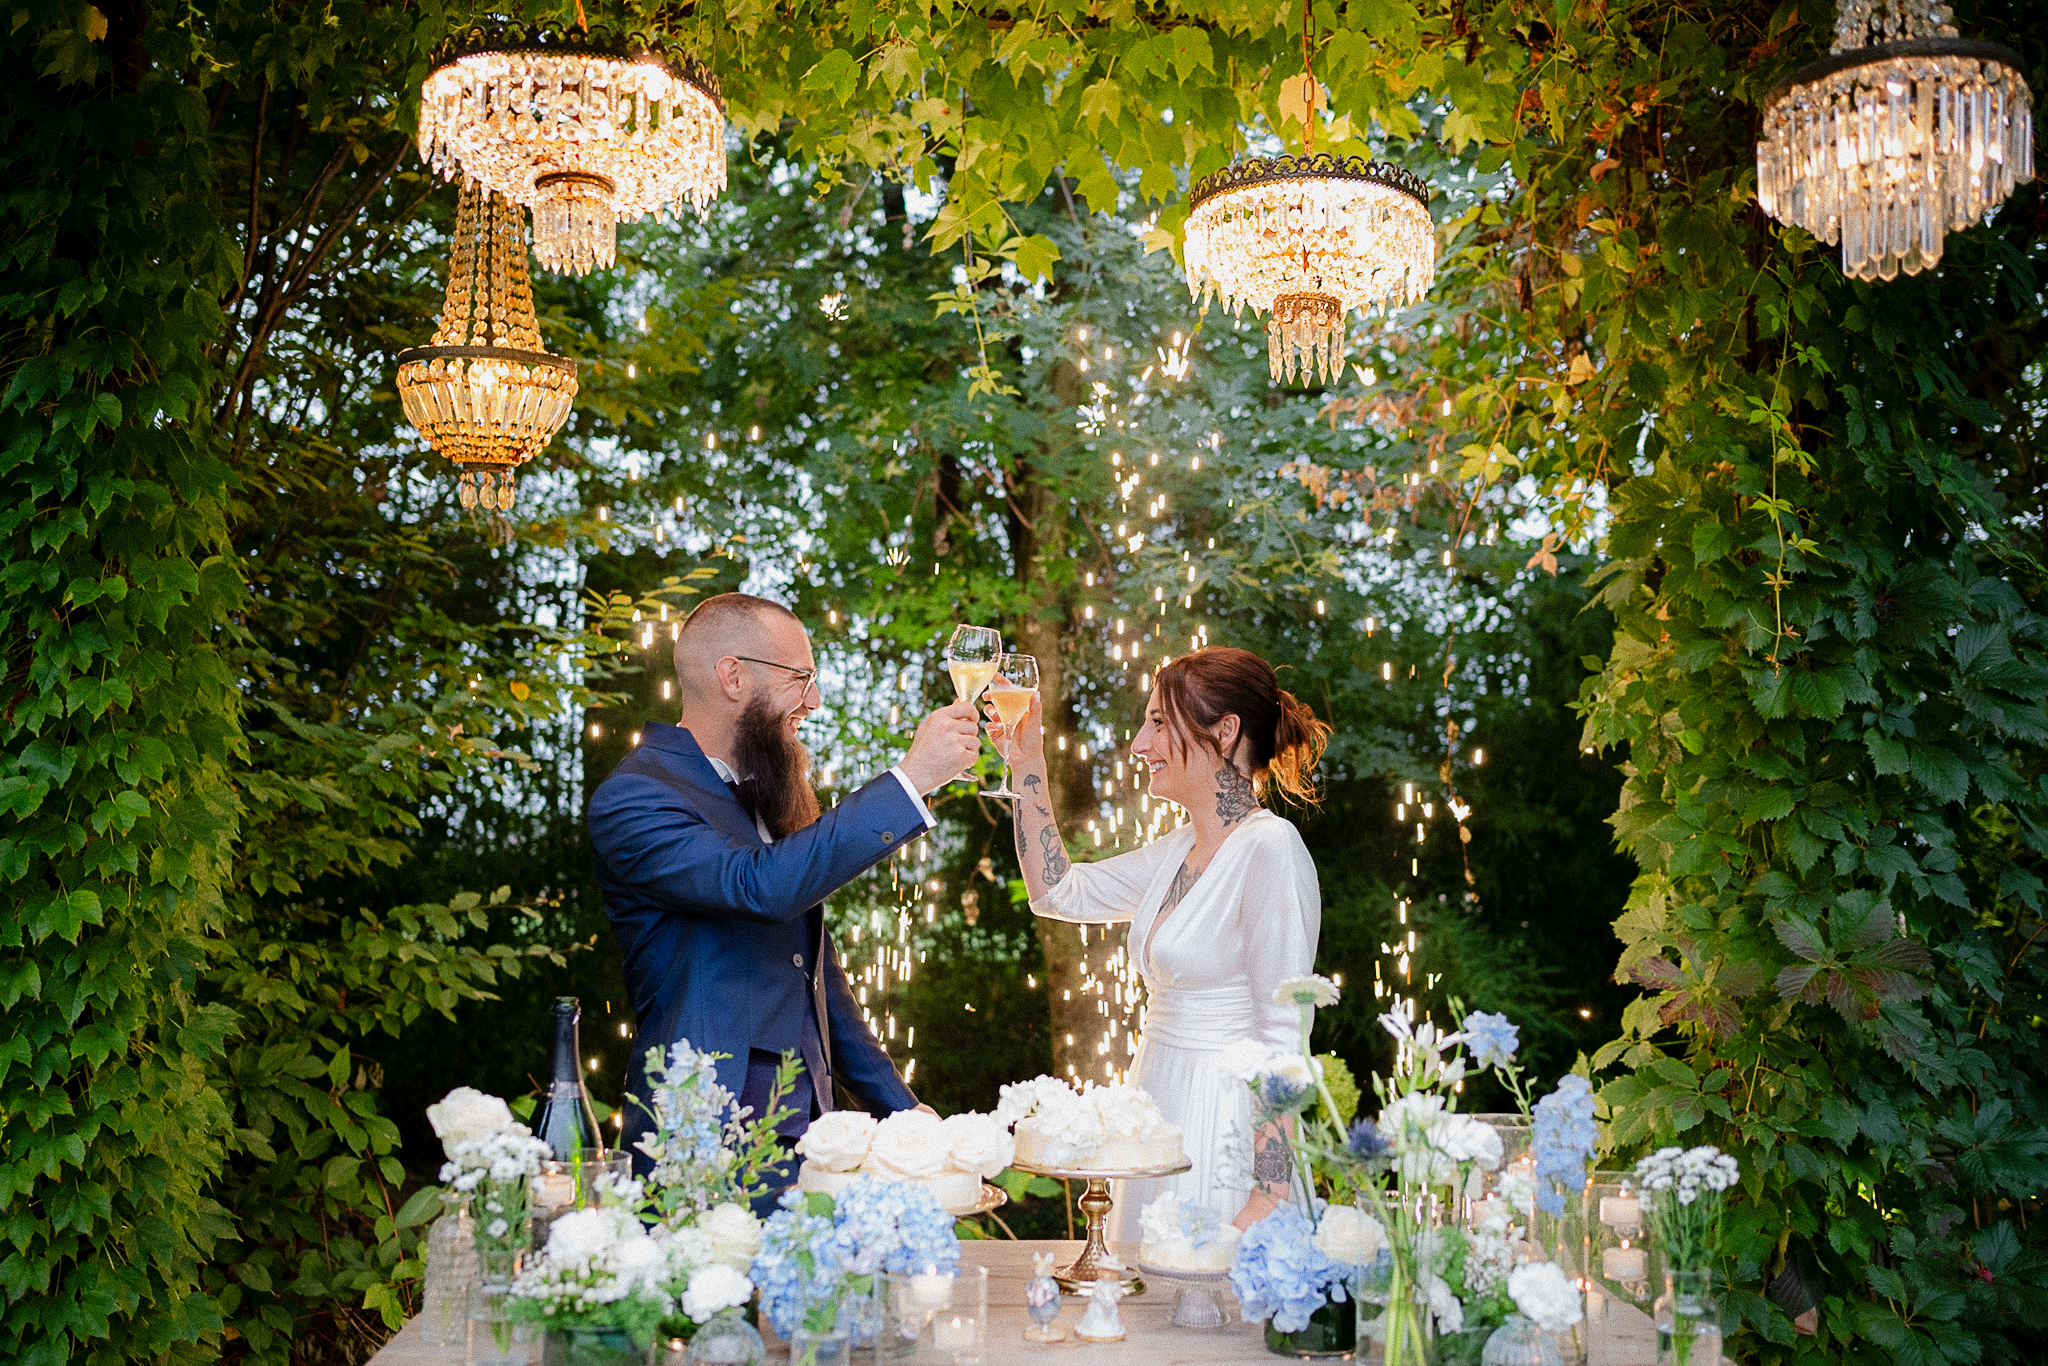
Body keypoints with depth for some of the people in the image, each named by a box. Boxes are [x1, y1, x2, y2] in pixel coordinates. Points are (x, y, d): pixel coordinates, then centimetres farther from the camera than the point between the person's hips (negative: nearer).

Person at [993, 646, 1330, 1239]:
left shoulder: (1271, 850, -17)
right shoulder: (1181, 850, 9)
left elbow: (1284, 1036, -20)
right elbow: (1059, 891, 18)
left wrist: (1268, 1196, -23)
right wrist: (1028, 763, 13)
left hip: (1227, 1133, -9)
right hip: (1158, 1115, 9)